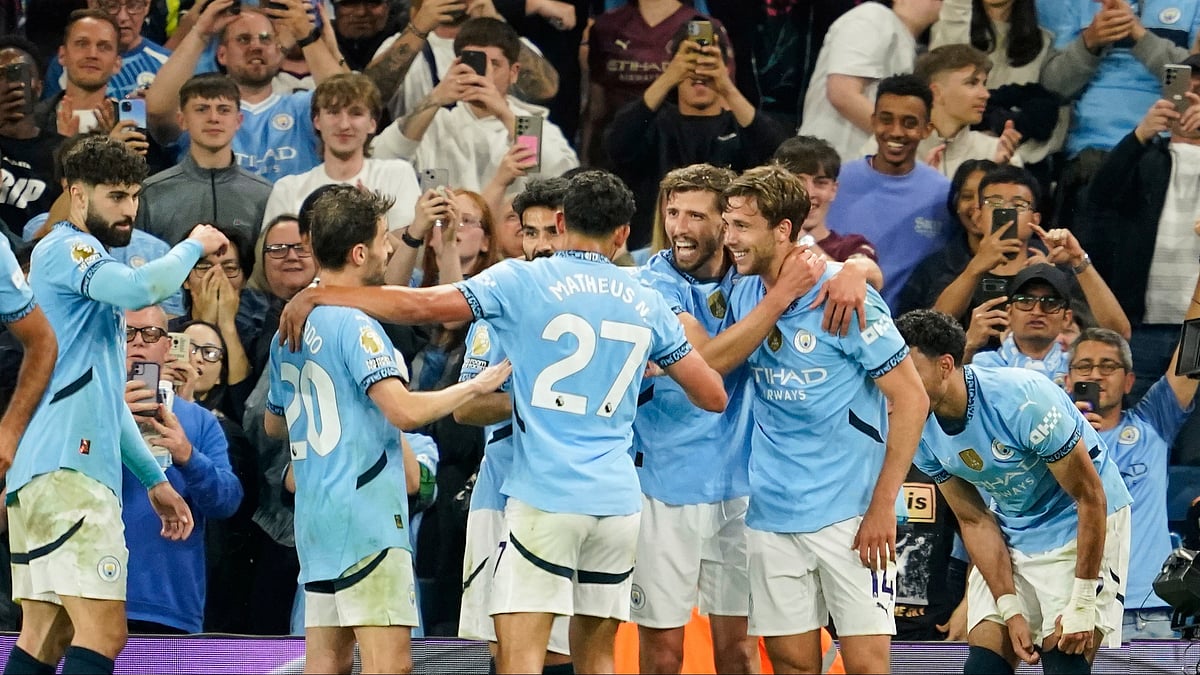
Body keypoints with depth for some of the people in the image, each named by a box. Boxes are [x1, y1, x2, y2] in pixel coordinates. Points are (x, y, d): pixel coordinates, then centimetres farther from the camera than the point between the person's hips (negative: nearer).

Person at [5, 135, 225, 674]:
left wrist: (154, 478, 30)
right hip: (66, 468, -11)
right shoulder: (64, 249, -4)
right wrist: (194, 246, -5)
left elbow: (107, 397, 32)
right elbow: (142, 287, -25)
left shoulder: (91, 263, 27)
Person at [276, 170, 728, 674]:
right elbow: (712, 395, 16)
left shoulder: (523, 282, -2)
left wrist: (315, 295, -1)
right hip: (619, 502, 5)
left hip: (544, 498, -5)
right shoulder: (647, 305, 10)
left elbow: (419, 306, -10)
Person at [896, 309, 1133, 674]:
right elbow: (975, 522, -3)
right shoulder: (920, 432, -12)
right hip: (1011, 532, 6)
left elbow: (1090, 498, -22)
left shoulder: (1023, 400, -30)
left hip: (1083, 526, -6)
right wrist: (1011, 610, -12)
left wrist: (1082, 604, -21)